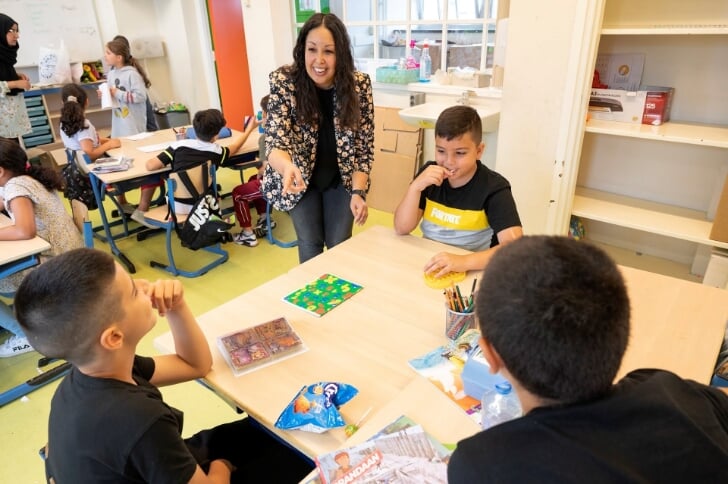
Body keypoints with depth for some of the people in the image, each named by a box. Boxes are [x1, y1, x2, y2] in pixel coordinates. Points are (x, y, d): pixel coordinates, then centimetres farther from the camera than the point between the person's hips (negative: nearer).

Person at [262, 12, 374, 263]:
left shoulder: (359, 84, -18)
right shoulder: (283, 81, -22)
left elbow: (365, 144, -11)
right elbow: (275, 139, -29)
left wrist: (358, 192, -21)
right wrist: (288, 166, -52)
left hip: (342, 178, 1)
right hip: (301, 179, -1)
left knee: (339, 246, 7)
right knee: (310, 245, 8)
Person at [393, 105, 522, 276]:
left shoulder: (494, 188, -14)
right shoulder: (429, 174, -2)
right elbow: (402, 229, -4)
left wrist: (464, 261, -38)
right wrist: (415, 187, -19)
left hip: (471, 273, -2)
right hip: (428, 265, 2)